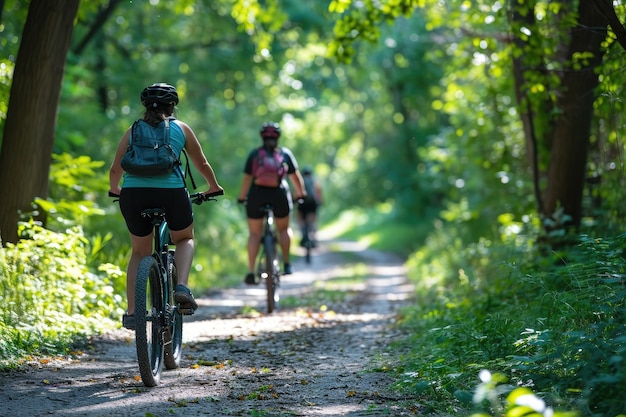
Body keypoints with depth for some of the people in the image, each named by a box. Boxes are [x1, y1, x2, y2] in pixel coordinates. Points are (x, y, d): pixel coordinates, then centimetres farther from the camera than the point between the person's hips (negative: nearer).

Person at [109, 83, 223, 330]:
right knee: (185, 239, 27)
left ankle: (131, 313, 15)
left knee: (140, 252, 23)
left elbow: (115, 169, 18)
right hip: (171, 193, -1)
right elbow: (202, 164, 22)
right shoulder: (181, 129, 13)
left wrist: (114, 190, 39)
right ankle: (181, 287, 3)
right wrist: (214, 187, 41)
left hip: (133, 194, 2)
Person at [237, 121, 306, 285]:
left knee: (254, 234, 7)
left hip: (257, 196, 0)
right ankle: (286, 264, 18)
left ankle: (251, 272, -2)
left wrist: (241, 197, 9)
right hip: (280, 196, 1)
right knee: (284, 229, 23)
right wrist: (301, 193, 24)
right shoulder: (285, 153, 8)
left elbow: (247, 178, 0)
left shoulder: (254, 153, 5)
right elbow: (295, 176, 9)